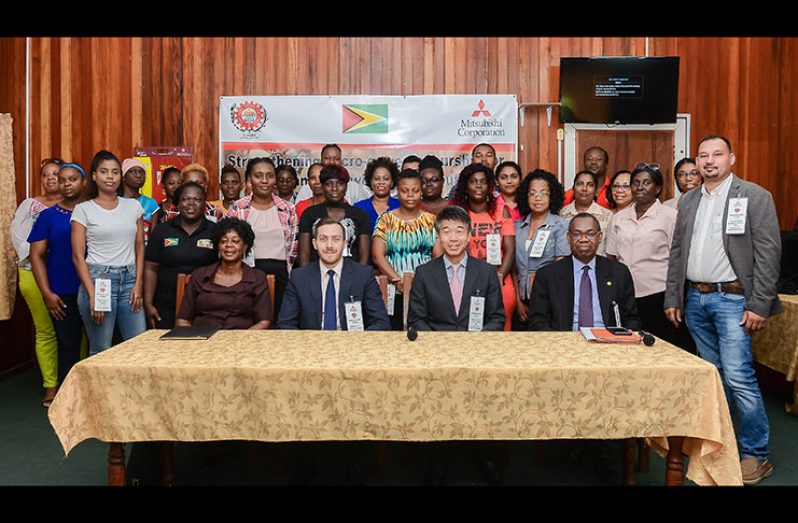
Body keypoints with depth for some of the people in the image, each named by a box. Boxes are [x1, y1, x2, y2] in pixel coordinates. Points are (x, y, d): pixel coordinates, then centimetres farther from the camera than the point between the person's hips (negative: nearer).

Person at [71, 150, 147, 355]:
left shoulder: (133, 206, 10)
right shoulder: (83, 209, 1)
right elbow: (78, 256, -3)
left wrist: (138, 284, 1)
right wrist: (92, 295, -10)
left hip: (129, 280, 3)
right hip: (98, 279, -3)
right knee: (101, 352, 3)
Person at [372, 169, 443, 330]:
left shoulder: (431, 220, 9)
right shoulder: (386, 219, 5)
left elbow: (439, 256, 3)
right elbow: (378, 255, -4)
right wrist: (398, 281, -14)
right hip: (394, 294, -1)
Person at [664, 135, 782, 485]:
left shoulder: (755, 196, -4)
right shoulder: (688, 200, 12)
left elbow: (768, 253, -8)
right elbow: (677, 252, 14)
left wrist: (760, 305, -13)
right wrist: (672, 298, 9)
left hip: (732, 298, -5)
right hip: (694, 299, 5)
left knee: (738, 376, -10)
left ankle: (756, 455, 5)